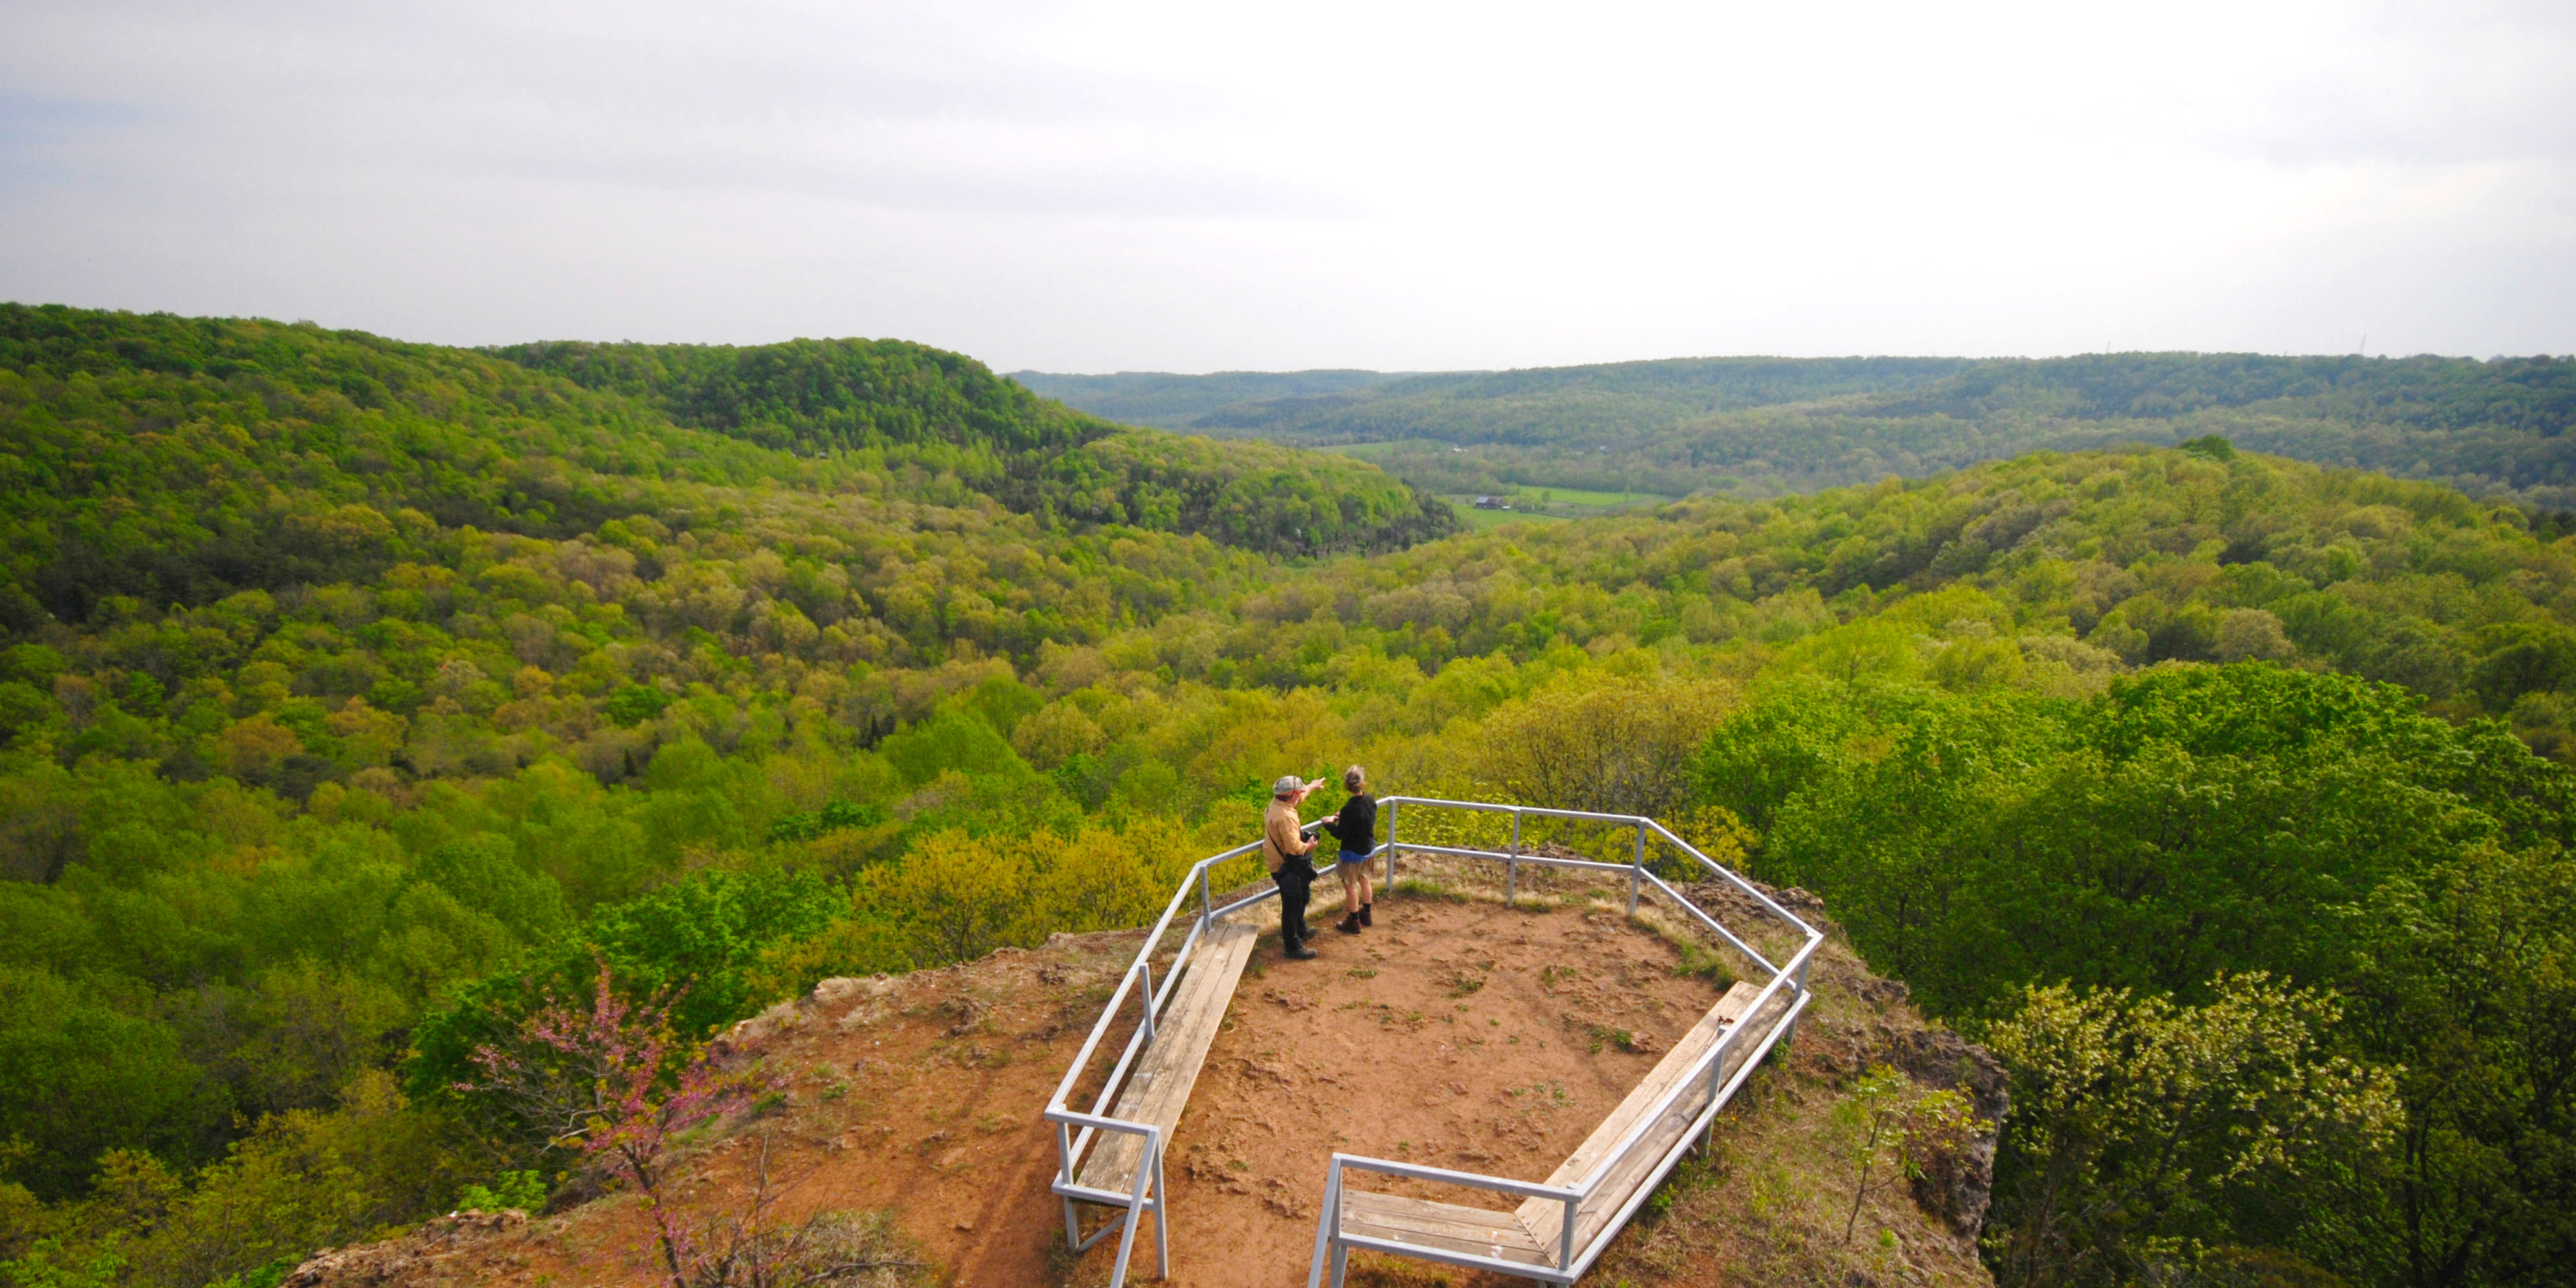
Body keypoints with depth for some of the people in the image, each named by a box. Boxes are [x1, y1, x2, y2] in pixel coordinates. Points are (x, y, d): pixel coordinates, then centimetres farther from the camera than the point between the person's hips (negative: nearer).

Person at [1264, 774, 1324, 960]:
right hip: (1286, 867, -11)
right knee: (1292, 906, 2)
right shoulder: (1284, 817, -33)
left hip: (1289, 864, 11)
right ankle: (1293, 946, 14)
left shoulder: (1277, 803, -1)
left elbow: (1299, 797, 23)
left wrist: (1311, 787, 39)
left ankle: (1300, 931, 46)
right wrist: (1309, 846, -13)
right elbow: (1295, 847, -33)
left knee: (1302, 896, 28)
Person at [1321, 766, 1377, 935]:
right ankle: (1366, 914, 42)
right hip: (1368, 847, 7)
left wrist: (1329, 824, -5)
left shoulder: (1350, 810, -32)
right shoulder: (1370, 800, -11)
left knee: (1350, 885, 12)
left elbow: (1340, 834, -23)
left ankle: (1354, 922, 25)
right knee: (1364, 879, 26)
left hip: (1353, 852, -7)